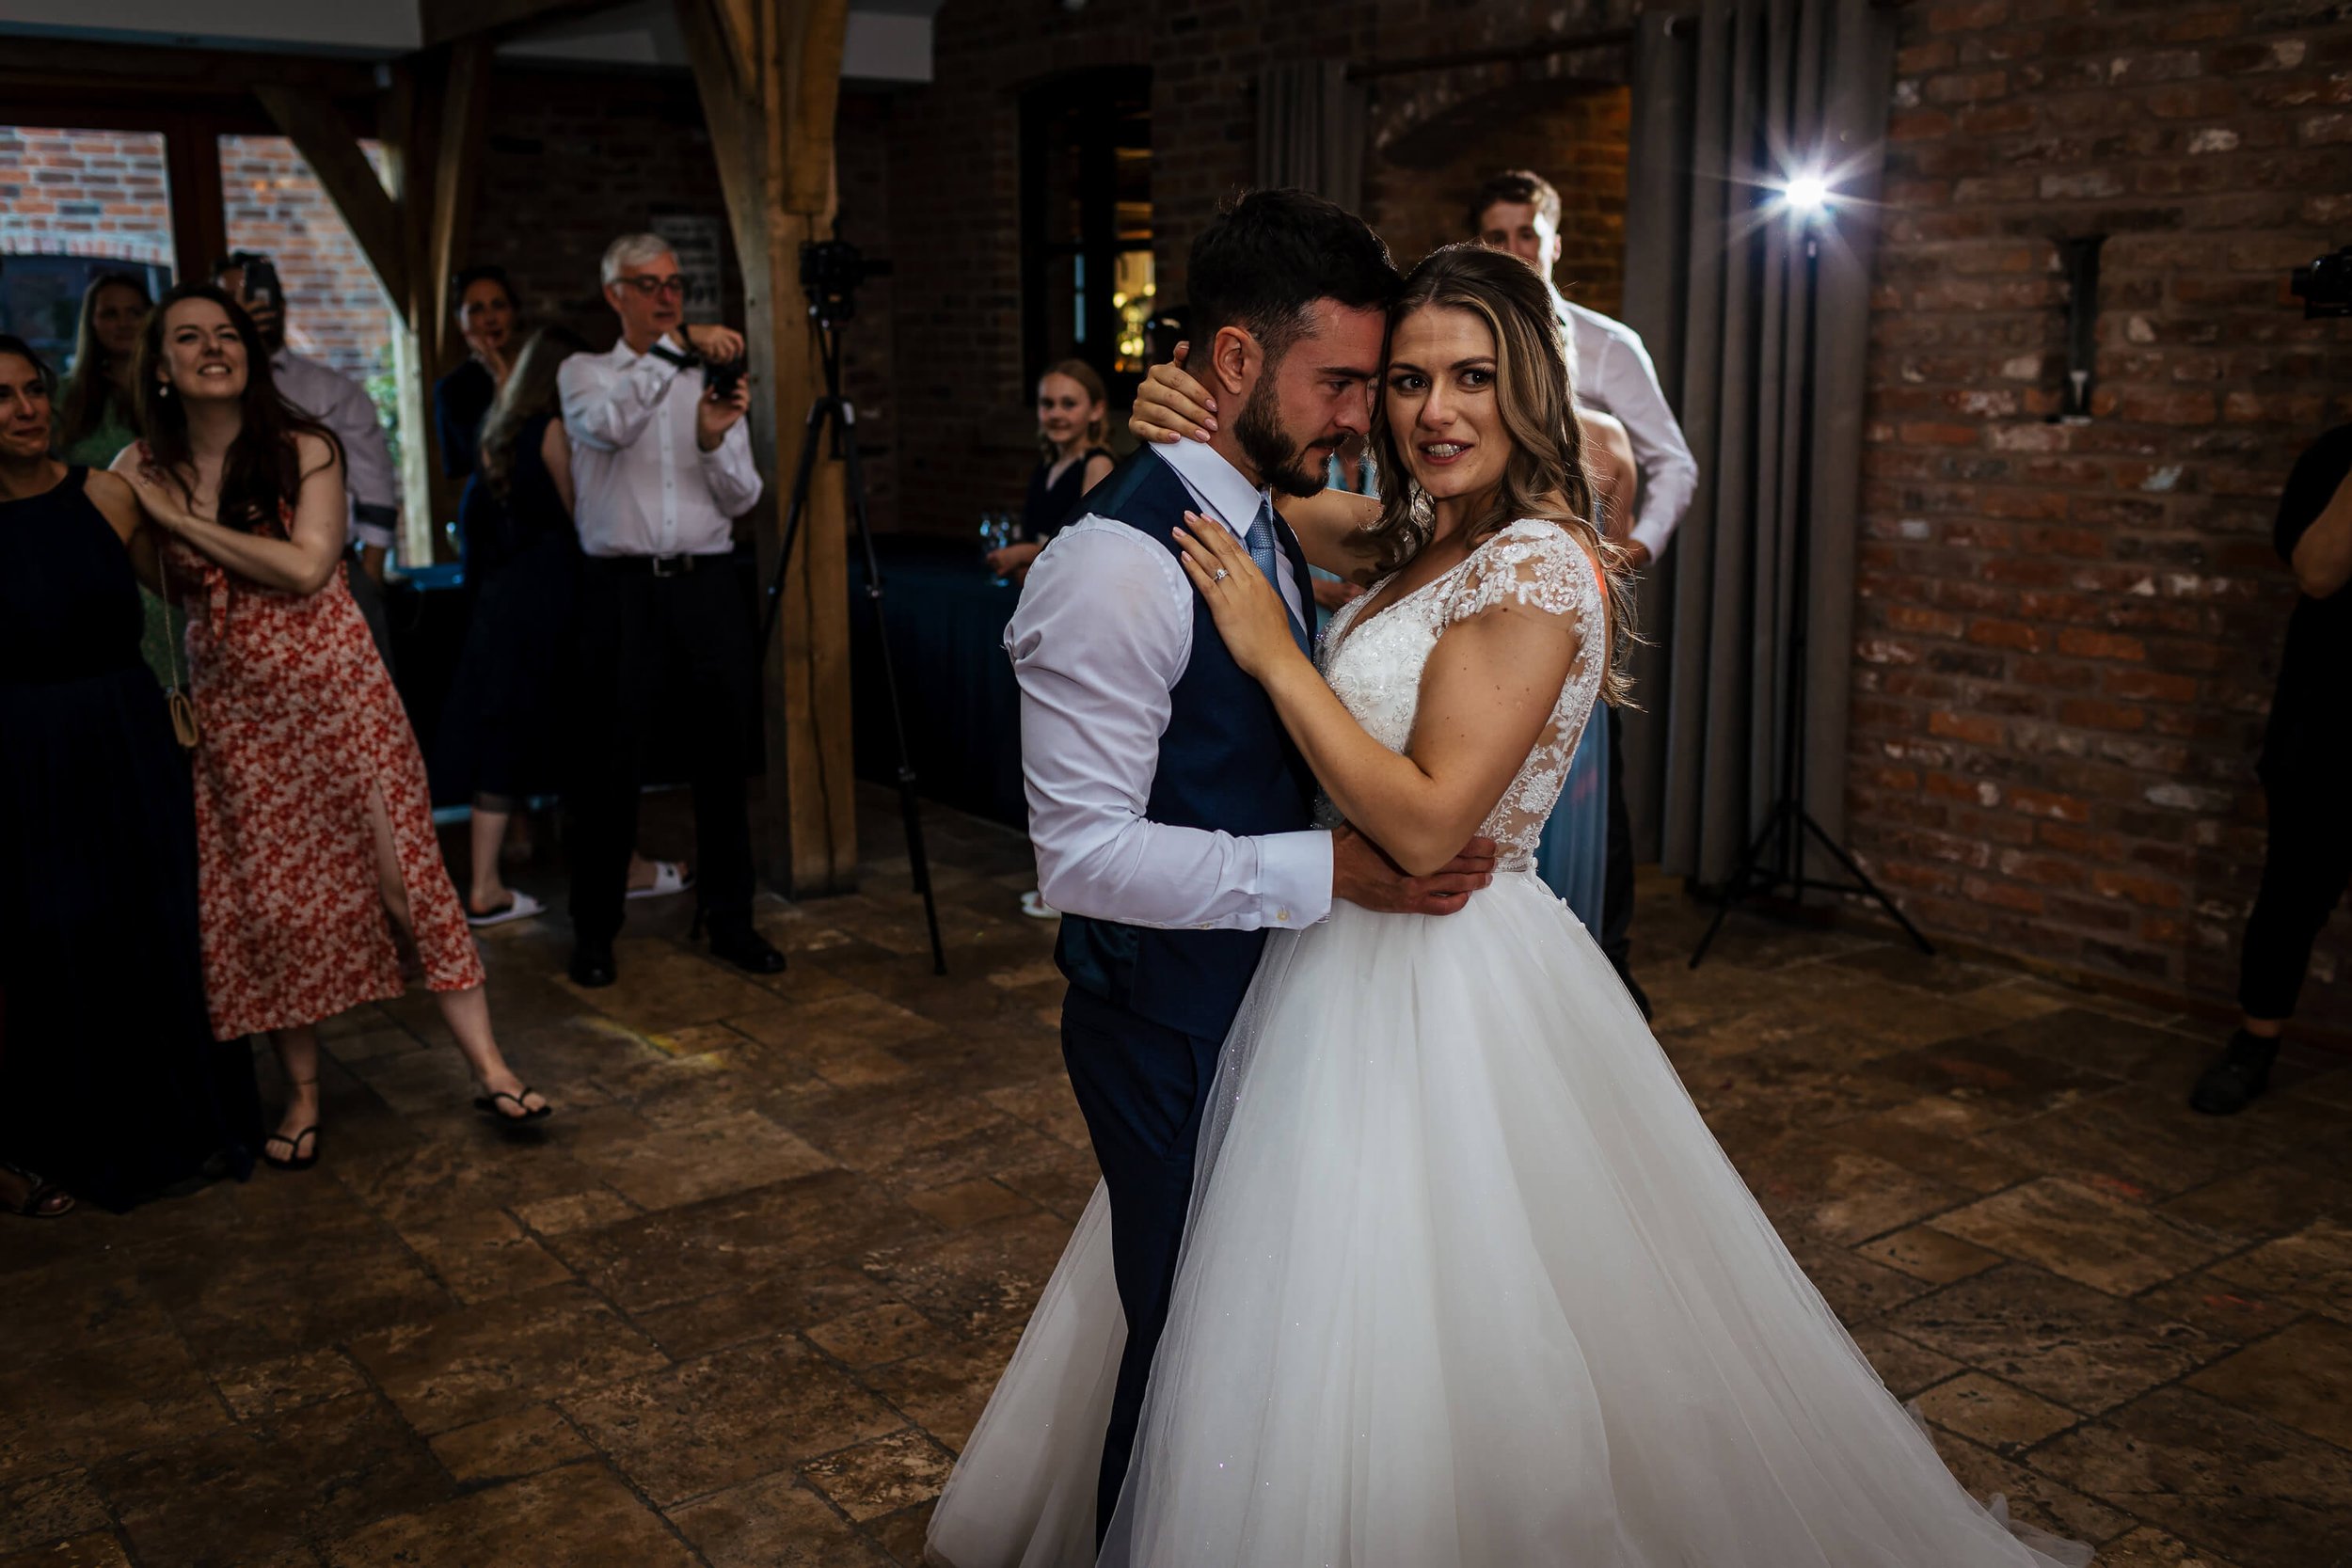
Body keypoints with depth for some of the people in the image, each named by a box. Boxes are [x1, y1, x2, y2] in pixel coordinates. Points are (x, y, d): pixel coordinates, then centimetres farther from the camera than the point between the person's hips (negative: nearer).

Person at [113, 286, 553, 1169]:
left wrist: (182, 518, -13)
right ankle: (302, 1096, 20)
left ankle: (488, 1067, 2)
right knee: (267, 900, 7)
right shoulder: (142, 470, 3)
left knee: (404, 872, -4)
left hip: (334, 690, -2)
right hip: (232, 711, 2)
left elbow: (308, 568, -16)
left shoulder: (304, 451, -3)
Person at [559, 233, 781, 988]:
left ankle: (729, 918, 17)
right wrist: (675, 350, -23)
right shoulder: (586, 372, 8)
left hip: (708, 585, 3)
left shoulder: (713, 380, 14)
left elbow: (741, 499, 7)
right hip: (623, 587, -2)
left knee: (724, 759, 5)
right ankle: (594, 931, 12)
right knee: (612, 764, 0)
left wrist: (715, 440, -12)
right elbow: (606, 423, -17)